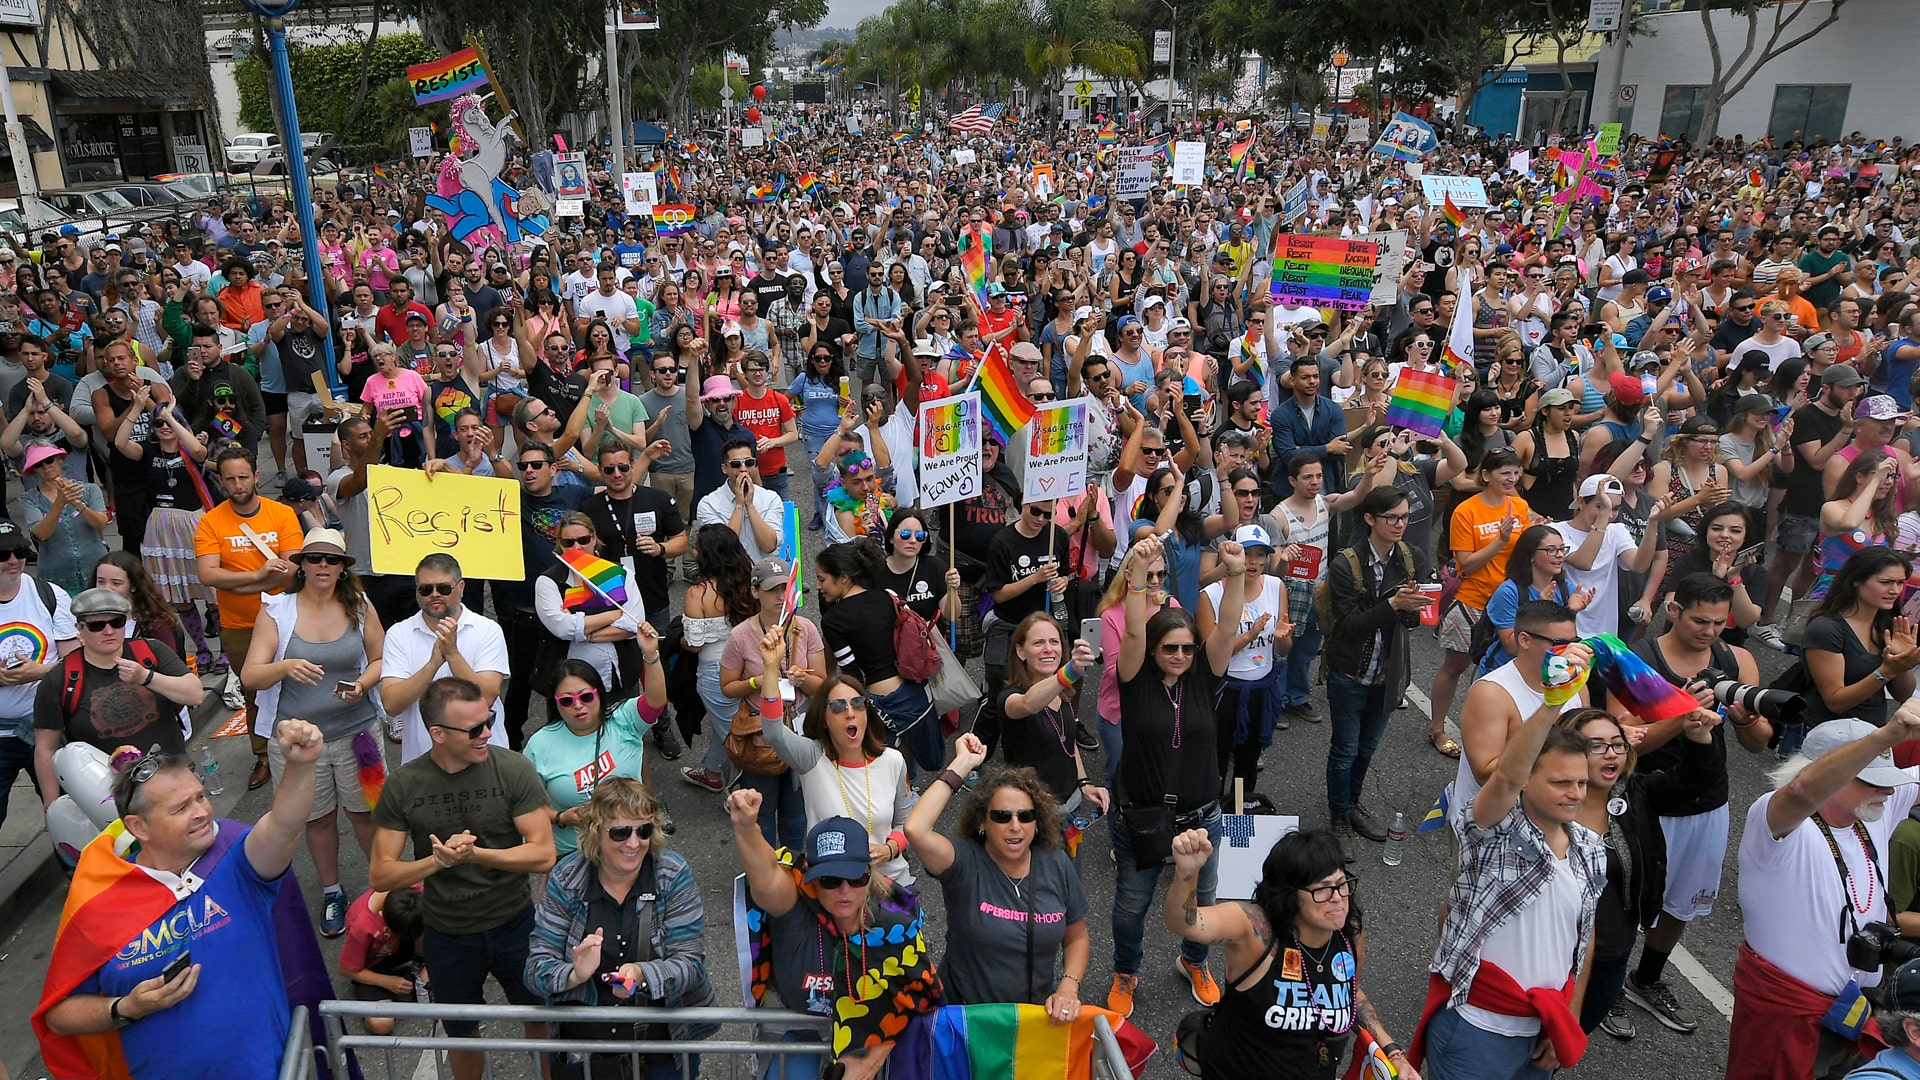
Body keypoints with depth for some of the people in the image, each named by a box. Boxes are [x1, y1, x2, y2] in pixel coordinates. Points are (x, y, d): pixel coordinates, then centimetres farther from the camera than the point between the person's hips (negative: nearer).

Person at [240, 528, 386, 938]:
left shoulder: (359, 606, -2)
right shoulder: (276, 611, -6)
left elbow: (380, 659, 6)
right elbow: (250, 676, -11)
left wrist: (362, 683, -15)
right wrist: (286, 666, -32)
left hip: (356, 730, 0)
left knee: (365, 811, 8)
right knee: (318, 818, 15)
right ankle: (331, 892, 37)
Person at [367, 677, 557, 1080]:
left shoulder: (513, 769, -18)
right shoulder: (403, 785, -14)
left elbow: (543, 854, -19)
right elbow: (380, 876, -12)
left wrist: (475, 853, -31)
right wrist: (438, 861, -29)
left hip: (514, 925, -1)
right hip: (448, 936, 1)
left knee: (541, 1019, 18)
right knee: (462, 1033, 22)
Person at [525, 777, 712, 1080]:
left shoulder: (674, 874, -12)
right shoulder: (566, 877, -9)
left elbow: (691, 964, -16)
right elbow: (537, 967, -10)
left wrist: (643, 975, -36)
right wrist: (575, 975, -31)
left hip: (664, 1039, -1)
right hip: (581, 1042, 1)